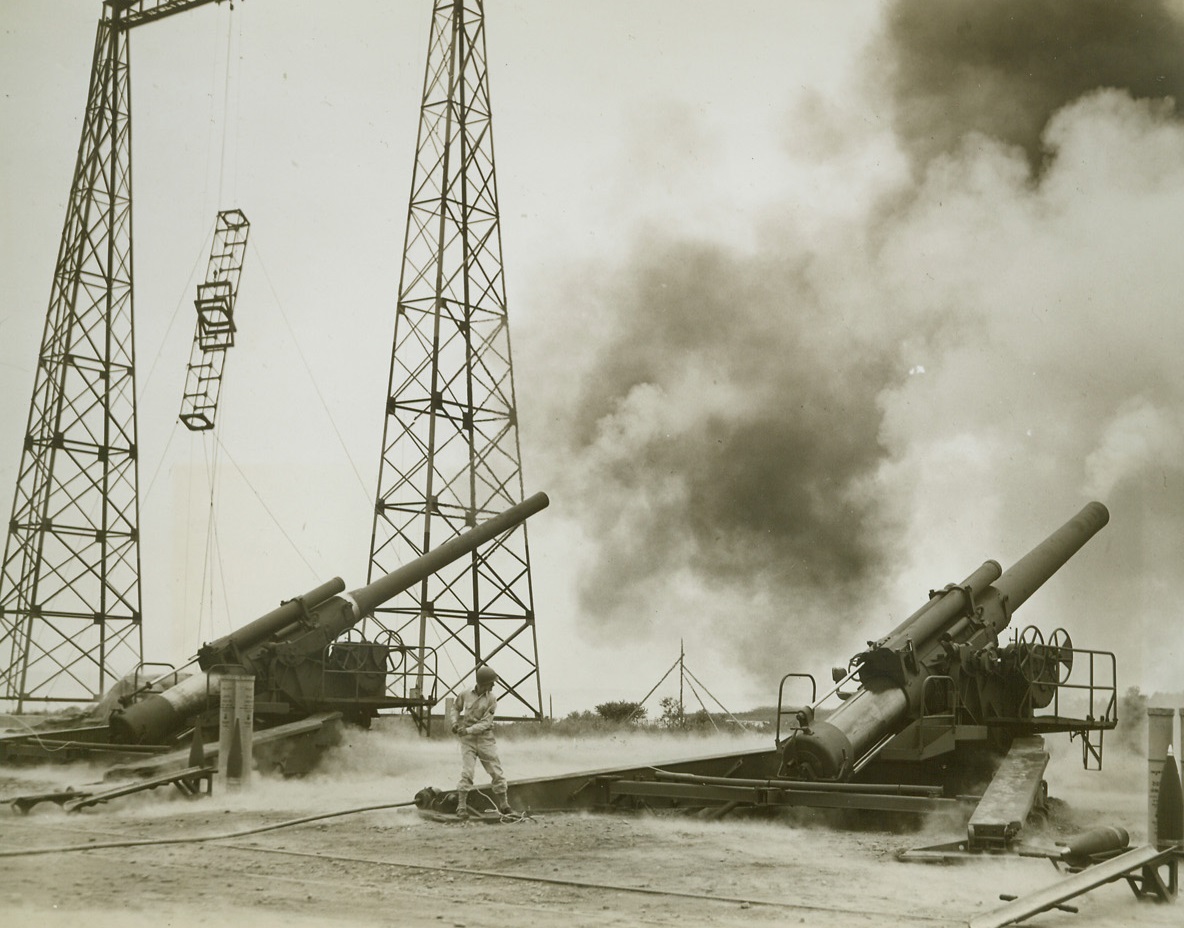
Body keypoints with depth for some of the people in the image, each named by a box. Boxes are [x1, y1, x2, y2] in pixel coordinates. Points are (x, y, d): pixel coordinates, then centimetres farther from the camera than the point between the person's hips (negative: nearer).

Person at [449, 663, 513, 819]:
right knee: (466, 773, -10)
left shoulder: (491, 699, -4)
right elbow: (455, 708, 17)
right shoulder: (465, 695, -3)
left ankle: (504, 806, 17)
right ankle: (461, 807, -4)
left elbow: (485, 723, -11)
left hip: (486, 739, 1)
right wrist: (455, 722, -1)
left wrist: (468, 730, -21)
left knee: (497, 773, 3)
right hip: (468, 741, -1)